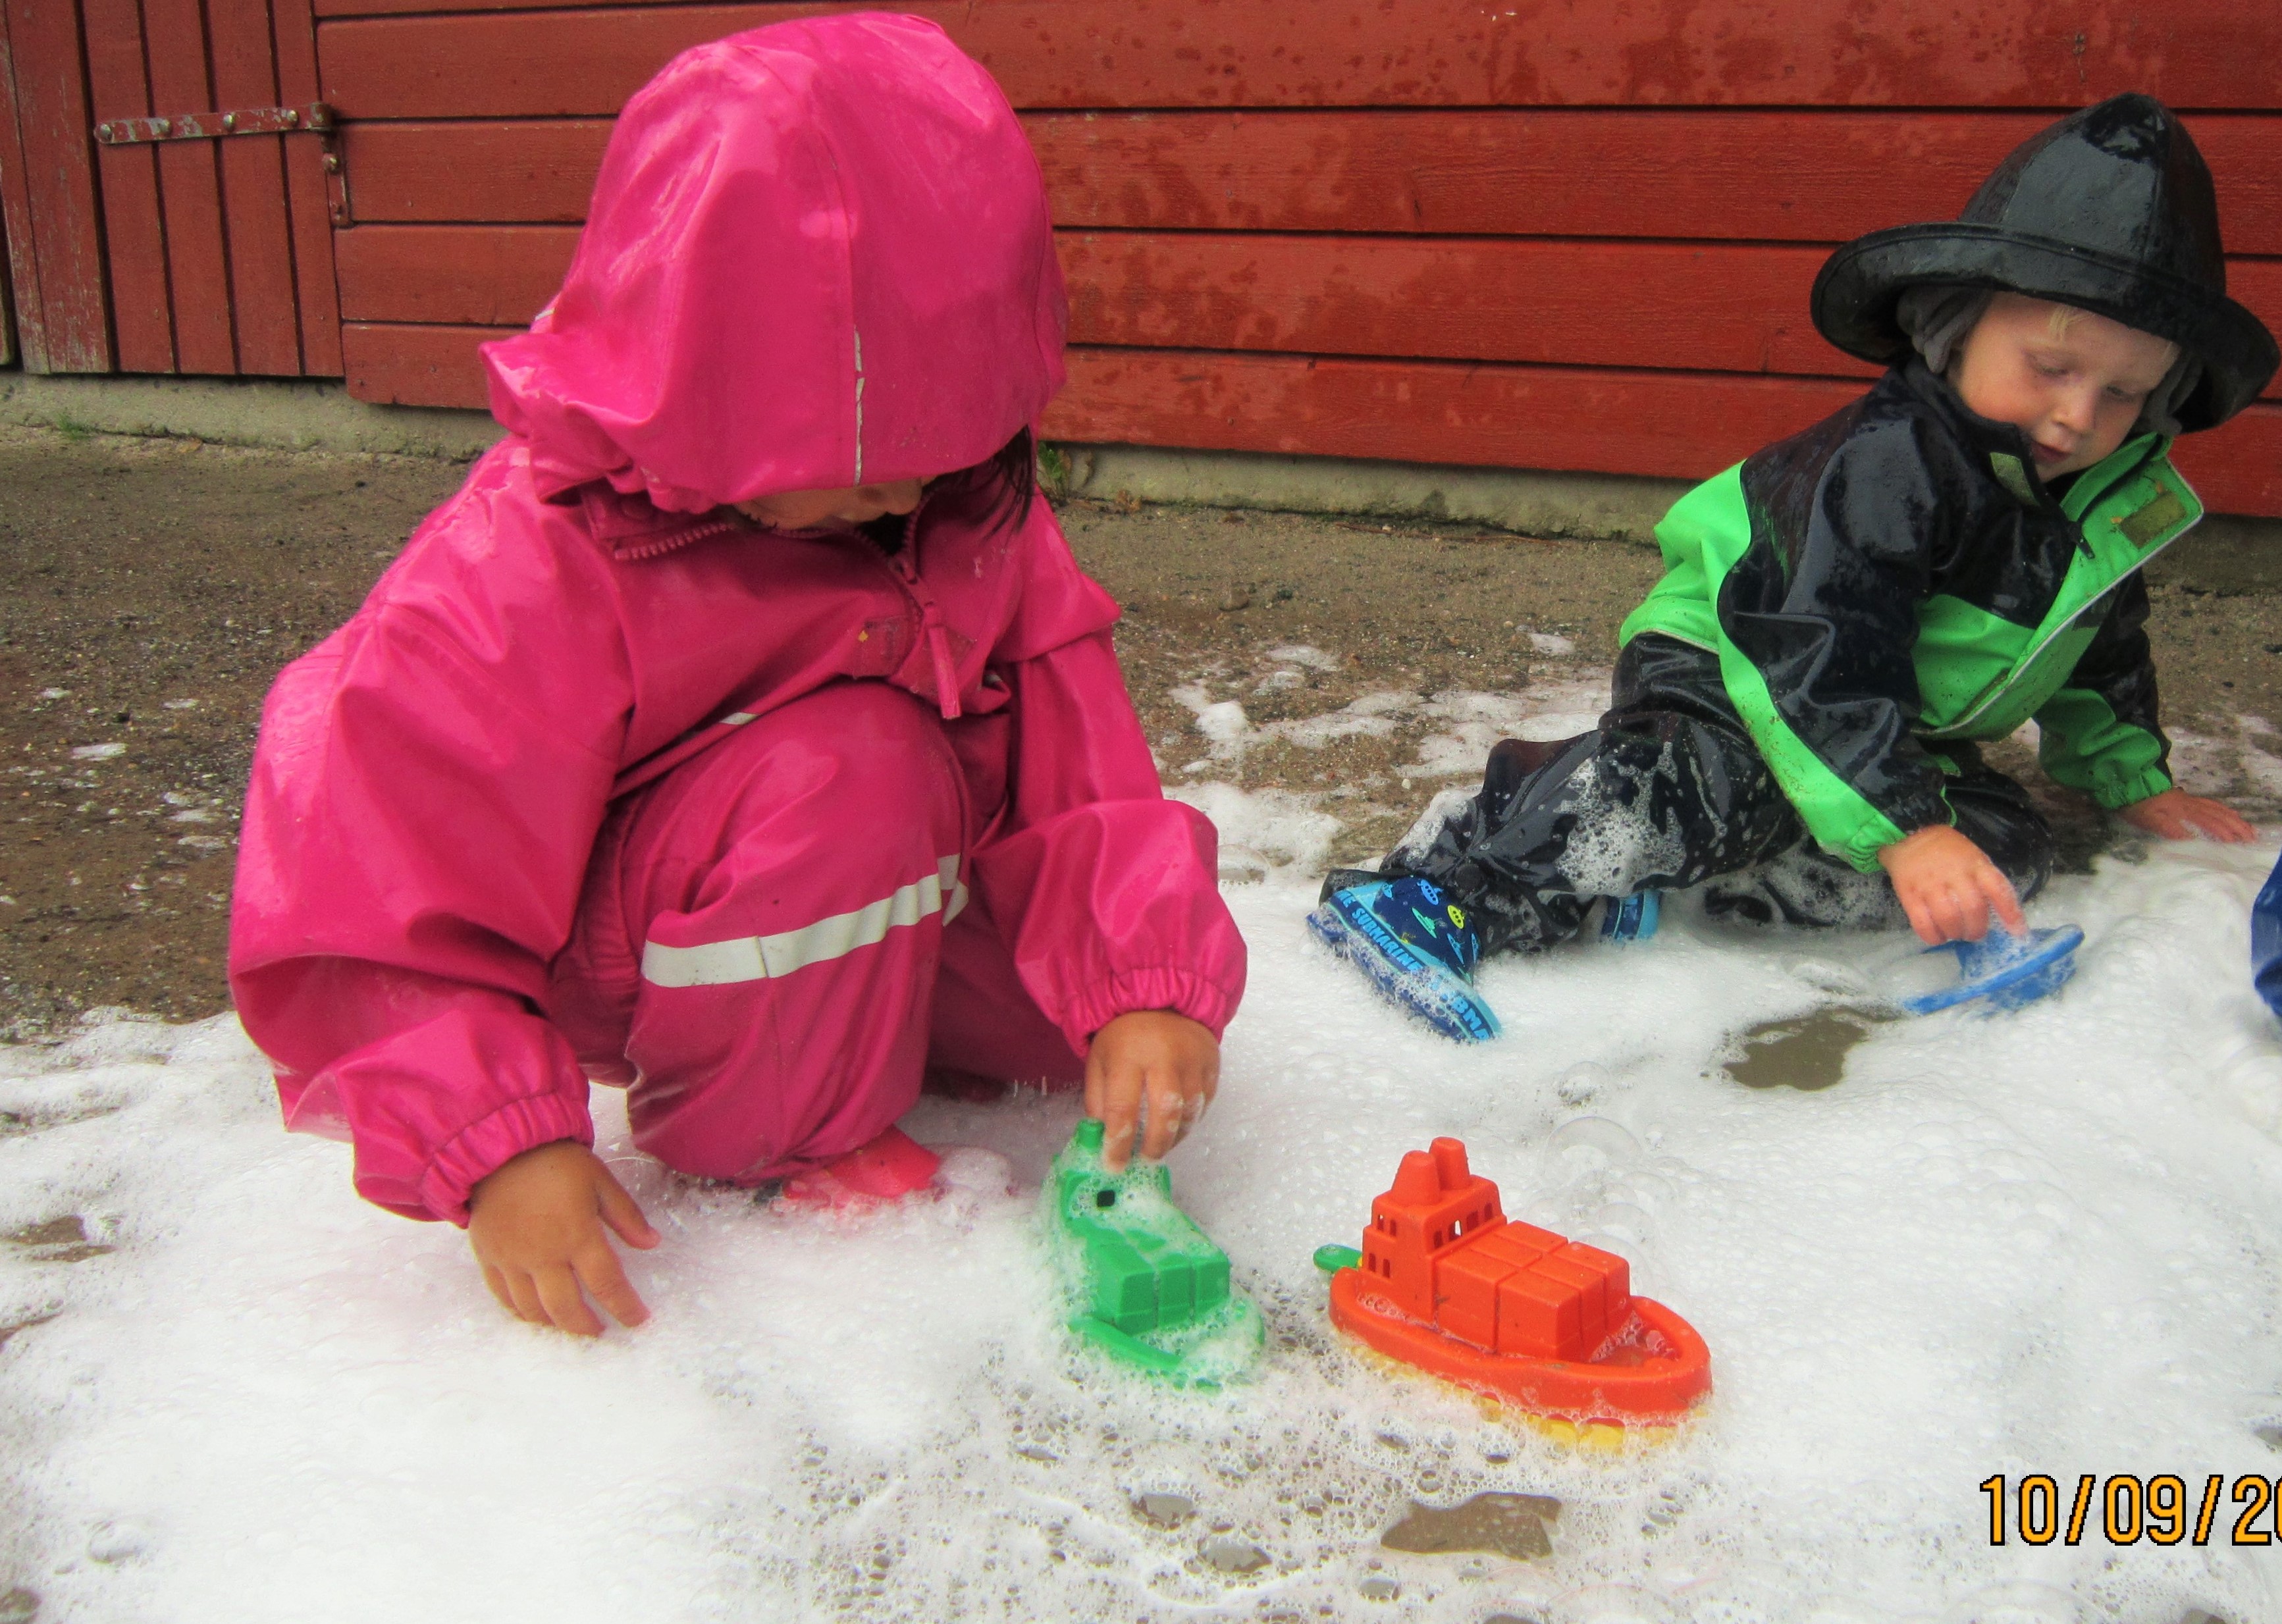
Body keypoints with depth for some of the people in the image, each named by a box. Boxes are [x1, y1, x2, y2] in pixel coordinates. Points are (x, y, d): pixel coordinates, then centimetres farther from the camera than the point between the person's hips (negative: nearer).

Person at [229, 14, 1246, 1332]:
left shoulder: (962, 504, -12)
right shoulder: (527, 575, -29)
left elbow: (1079, 760, -13)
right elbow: (364, 911, -27)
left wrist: (1142, 986, -24)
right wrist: (500, 1144, -33)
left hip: (902, 881, 6)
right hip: (607, 952, -6)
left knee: (1166, 993, -3)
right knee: (845, 768, -35)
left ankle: (852, 1008, 19)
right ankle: (772, 1138, -11)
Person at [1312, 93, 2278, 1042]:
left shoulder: (2114, 501, 1)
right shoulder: (1889, 461, -26)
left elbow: (2100, 647, 22)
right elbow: (1826, 657, -34)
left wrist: (2131, 776, 21)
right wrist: (1904, 827, -40)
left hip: (1901, 732, 8)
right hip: (1729, 662, -8)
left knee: (2007, 847, -17)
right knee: (1700, 779, -38)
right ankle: (1458, 885, -30)